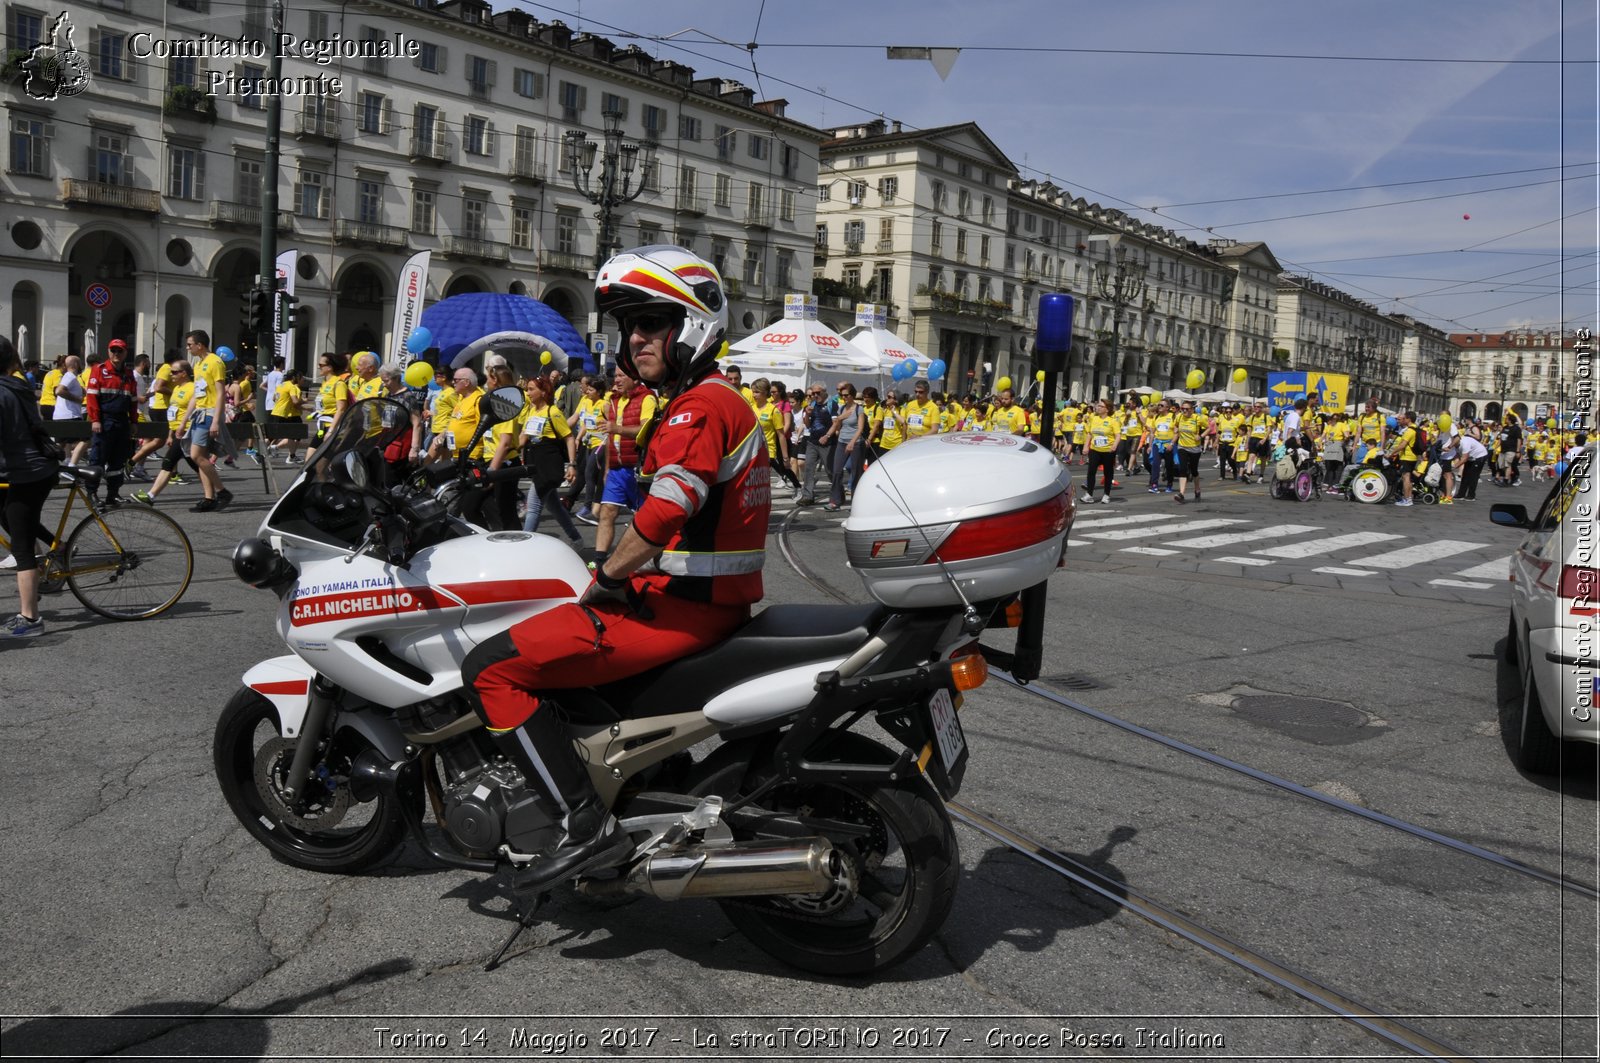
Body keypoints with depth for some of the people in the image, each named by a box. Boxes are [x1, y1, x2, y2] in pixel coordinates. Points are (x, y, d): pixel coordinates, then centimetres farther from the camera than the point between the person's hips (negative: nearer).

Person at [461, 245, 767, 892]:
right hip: (714, 596, 11)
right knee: (542, 629, 31)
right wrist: (615, 575, 17)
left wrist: (605, 579, -14)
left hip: (684, 606, -11)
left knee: (492, 670, -13)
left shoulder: (698, 407, -15)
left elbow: (666, 509, -30)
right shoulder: (719, 398, 18)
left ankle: (587, 825, -16)